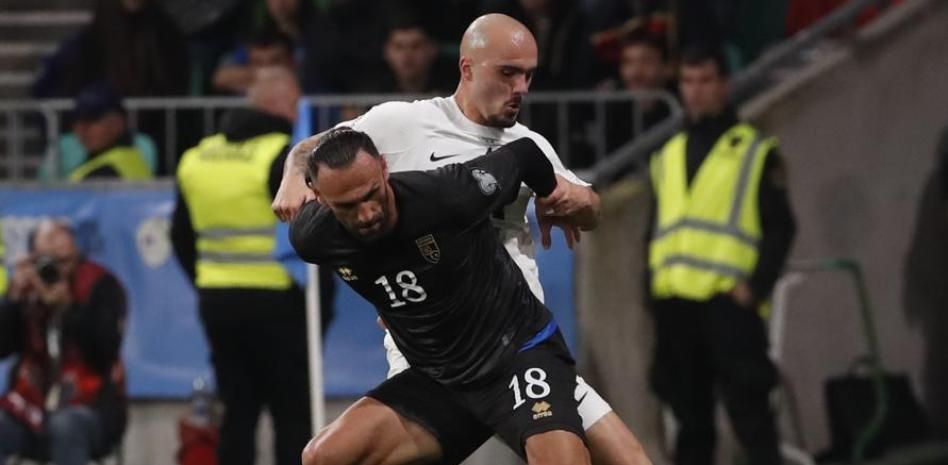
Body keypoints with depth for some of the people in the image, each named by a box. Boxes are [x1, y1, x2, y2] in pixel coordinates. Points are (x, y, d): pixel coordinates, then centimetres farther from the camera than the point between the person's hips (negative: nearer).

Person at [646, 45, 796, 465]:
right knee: (690, 415, 8)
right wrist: (652, 288, 9)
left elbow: (779, 228, -1)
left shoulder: (755, 153, 4)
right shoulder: (667, 158, 20)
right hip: (674, 304, 5)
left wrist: (755, 287, -13)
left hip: (729, 303, -5)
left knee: (749, 413, -11)